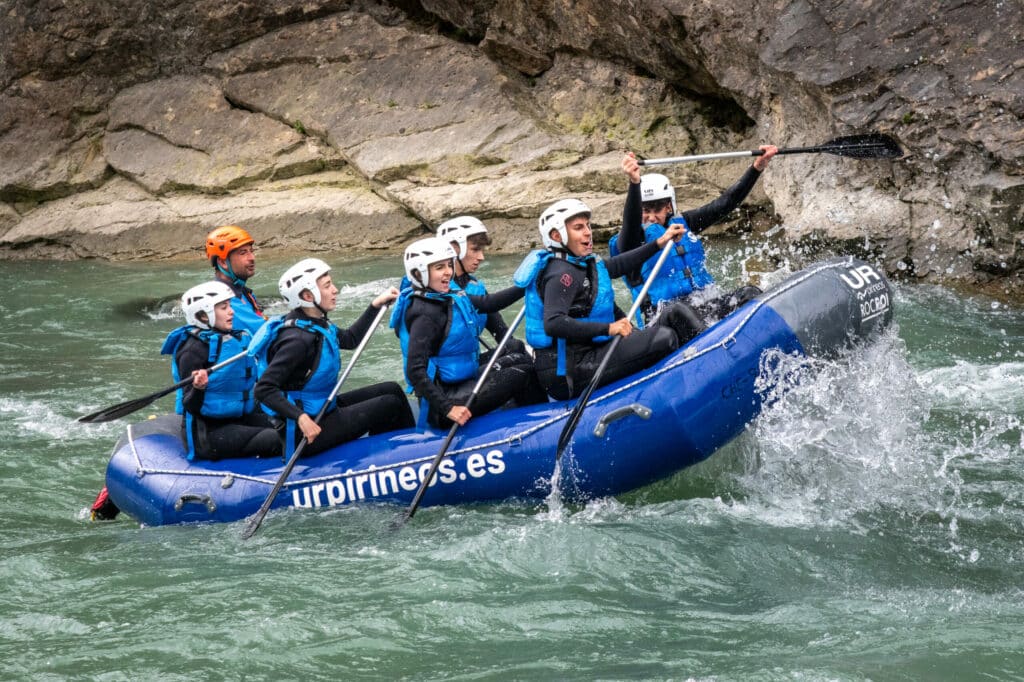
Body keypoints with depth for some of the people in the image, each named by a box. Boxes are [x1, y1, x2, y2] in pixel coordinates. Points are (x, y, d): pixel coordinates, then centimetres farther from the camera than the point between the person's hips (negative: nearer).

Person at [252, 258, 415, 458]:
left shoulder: (316, 324, 4)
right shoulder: (298, 339, -26)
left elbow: (350, 339, 27)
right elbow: (264, 389, -30)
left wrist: (375, 305, 25)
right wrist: (301, 418, -38)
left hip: (322, 409, 10)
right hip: (306, 433, -10)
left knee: (392, 390, 14)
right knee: (390, 404, -6)